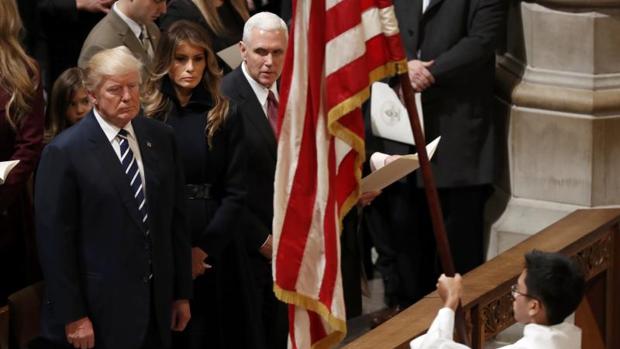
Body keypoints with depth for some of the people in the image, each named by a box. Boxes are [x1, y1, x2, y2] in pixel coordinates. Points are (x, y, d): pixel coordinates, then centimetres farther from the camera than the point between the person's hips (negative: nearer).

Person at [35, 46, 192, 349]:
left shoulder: (161, 138, 5)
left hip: (157, 303, 5)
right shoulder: (64, 152, -11)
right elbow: (55, 240, -10)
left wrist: (182, 292, 11)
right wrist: (72, 317, -11)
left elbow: (175, 218, 11)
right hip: (102, 310, -5)